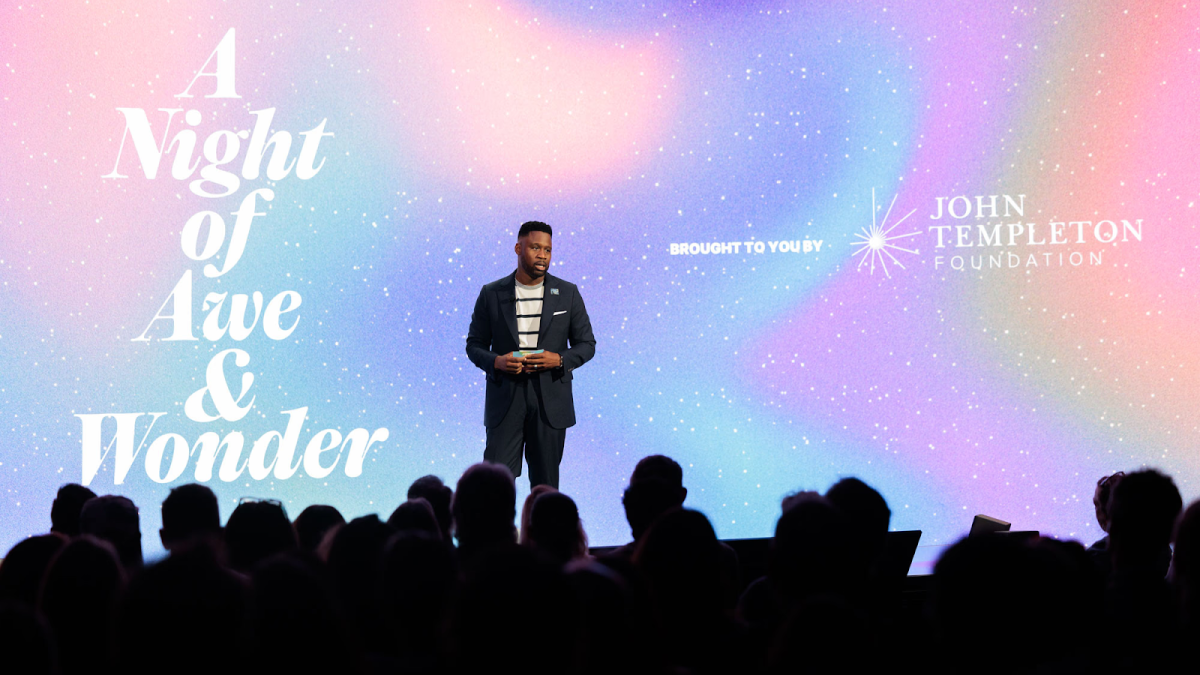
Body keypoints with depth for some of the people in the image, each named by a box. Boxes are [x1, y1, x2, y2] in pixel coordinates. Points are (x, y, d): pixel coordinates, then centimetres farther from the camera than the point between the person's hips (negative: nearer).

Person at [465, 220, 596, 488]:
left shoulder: (568, 293, 5)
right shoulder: (491, 294, 3)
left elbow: (586, 344, 8)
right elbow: (474, 345, 7)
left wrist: (559, 360, -12)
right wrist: (496, 361, -14)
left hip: (550, 402, 1)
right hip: (505, 400, -1)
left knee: (545, 483, 5)